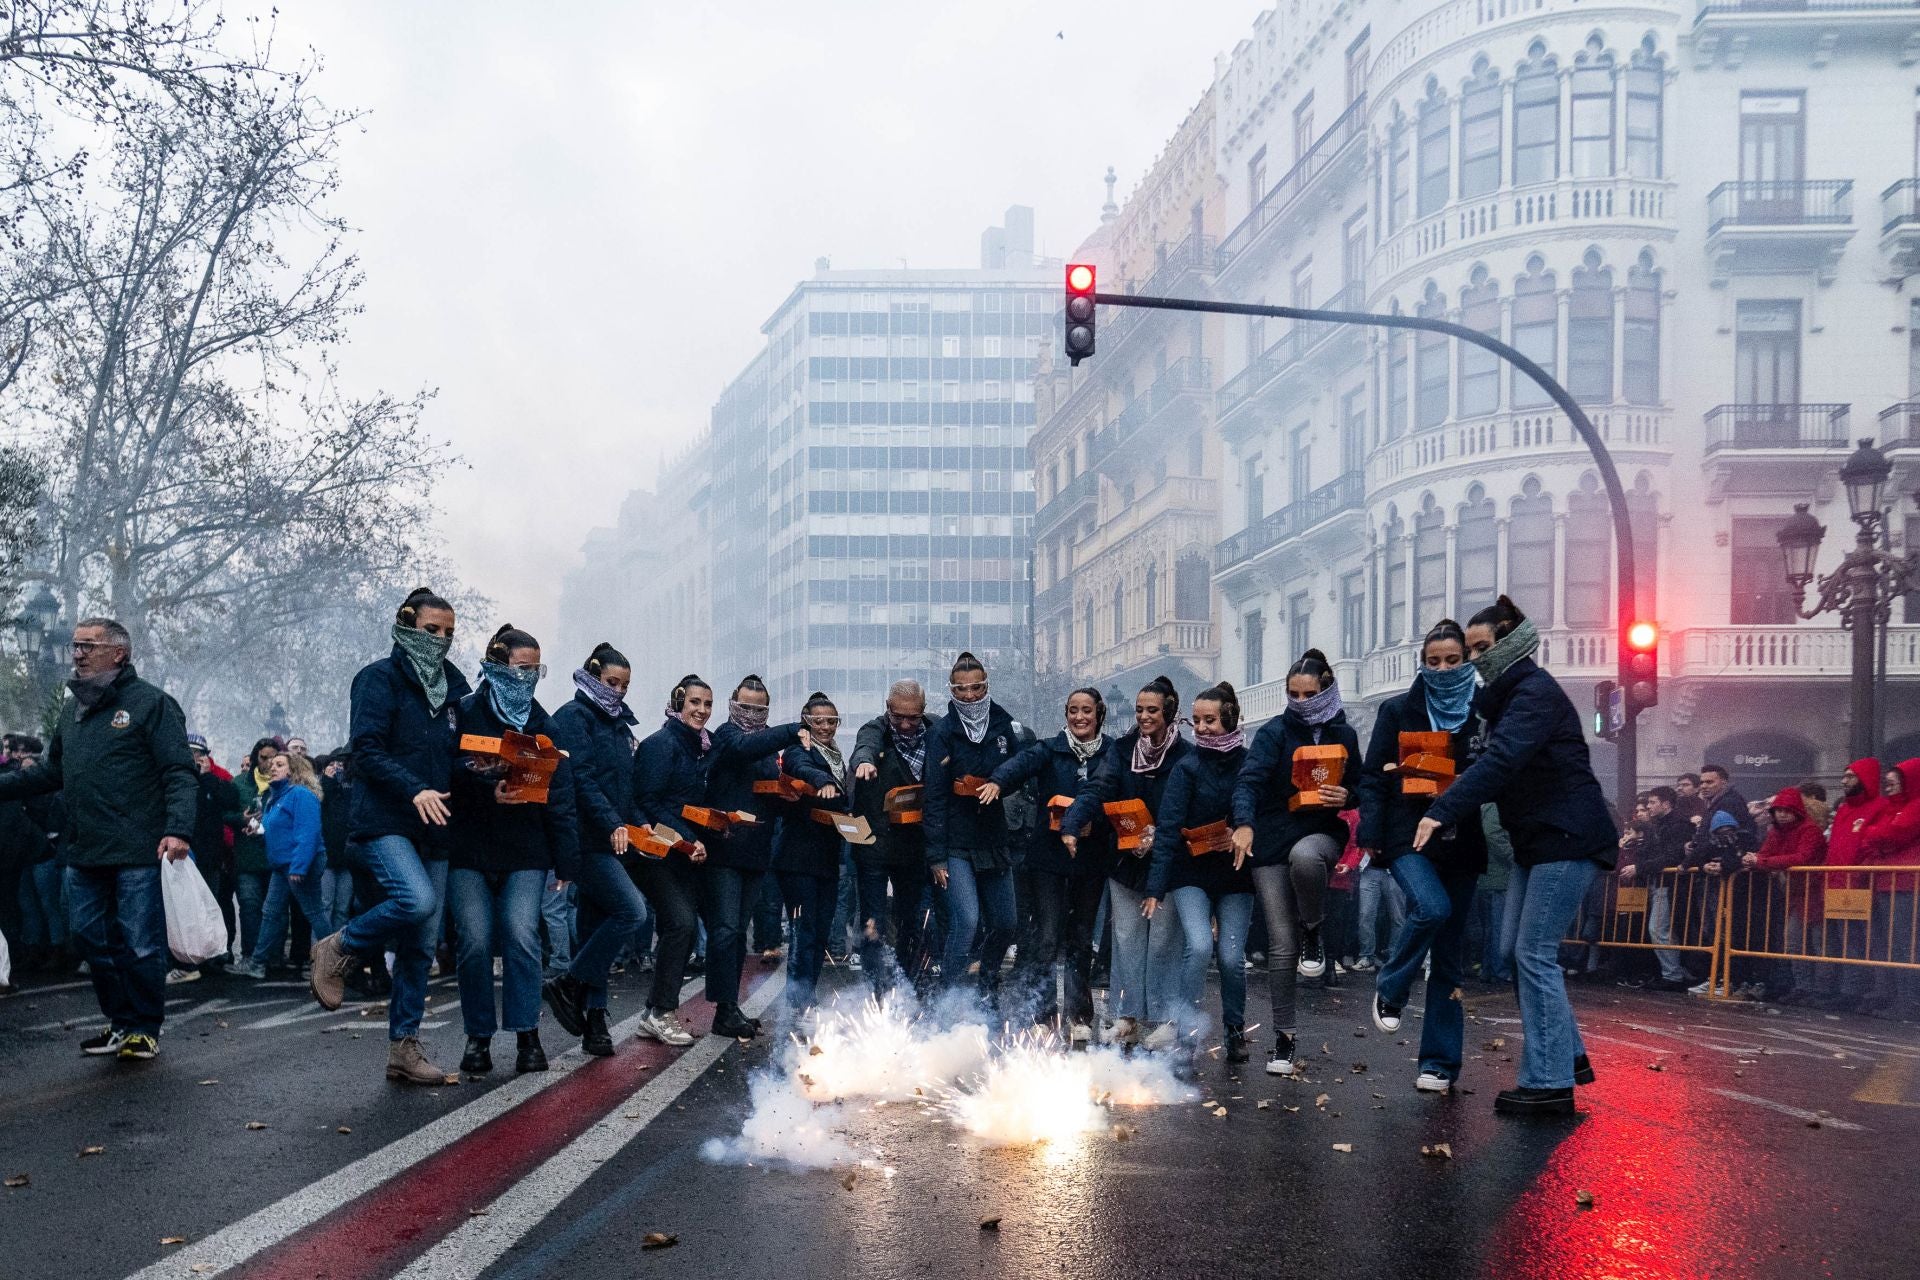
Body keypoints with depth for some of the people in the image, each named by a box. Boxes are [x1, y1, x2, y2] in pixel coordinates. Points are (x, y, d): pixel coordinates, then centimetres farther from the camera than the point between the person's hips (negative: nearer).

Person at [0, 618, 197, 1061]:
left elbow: (180, 773, -10)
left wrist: (178, 829, -22)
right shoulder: (71, 710, 17)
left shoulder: (150, 703, -4)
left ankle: (145, 1029, 12)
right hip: (83, 855, 7)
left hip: (135, 854, -7)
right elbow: (50, 774, 27)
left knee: (140, 945, -1)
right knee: (93, 942, 10)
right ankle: (120, 1021, 23)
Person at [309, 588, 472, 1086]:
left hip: (433, 828, 6)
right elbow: (366, 750, -13)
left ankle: (404, 1047, 13)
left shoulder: (454, 687, 16)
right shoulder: (380, 679, -3)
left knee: (422, 944, 5)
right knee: (416, 899, -30)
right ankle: (340, 949, -2)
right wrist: (414, 790, -25)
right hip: (383, 823, -6)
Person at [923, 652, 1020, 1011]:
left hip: (994, 843, 5)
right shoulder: (942, 732, -5)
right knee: (966, 920, -17)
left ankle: (987, 988, 33)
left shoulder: (1004, 725, 7)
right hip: (957, 846, -5)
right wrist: (936, 856, -12)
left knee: (1005, 923, 10)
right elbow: (934, 796, -8)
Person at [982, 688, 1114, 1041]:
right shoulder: (1050, 750, 0)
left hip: (1092, 857, 2)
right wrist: (998, 781, -40)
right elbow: (1023, 763, -19)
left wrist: (1091, 819, -14)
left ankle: (1079, 1018, 18)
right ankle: (1040, 1014, -3)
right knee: (1047, 936, -9)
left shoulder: (1112, 755, 6)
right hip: (1049, 856, -2)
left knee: (1081, 938, 9)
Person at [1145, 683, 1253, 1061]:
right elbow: (1168, 828, -10)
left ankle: (1235, 1030, 20)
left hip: (1236, 874, 1)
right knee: (1199, 945, -20)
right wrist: (1155, 887, -15)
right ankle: (1186, 1027, -12)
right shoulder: (1187, 766, -5)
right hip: (1190, 873, -1)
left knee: (1231, 956, -1)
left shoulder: (1250, 764, 0)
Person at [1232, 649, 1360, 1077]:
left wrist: (1346, 796, -7)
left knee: (1304, 856, -39)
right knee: (1281, 947, -2)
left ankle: (1313, 934, -11)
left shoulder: (1344, 735, 7)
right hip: (1272, 844, 0)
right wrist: (1244, 823, -35)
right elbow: (1250, 780, -17)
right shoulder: (1275, 732, -3)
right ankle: (1284, 1040, 10)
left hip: (1322, 831, 1)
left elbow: (1360, 789, 18)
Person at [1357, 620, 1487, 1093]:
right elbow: (1372, 776, 2)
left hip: (1461, 841, 2)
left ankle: (1440, 1062, 12)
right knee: (1432, 907, -28)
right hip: (1408, 835, -2)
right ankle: (1390, 992, -2)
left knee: (1450, 953, 4)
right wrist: (1371, 835, -9)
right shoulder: (1398, 711, 5)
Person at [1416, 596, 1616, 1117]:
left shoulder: (1535, 693, -17)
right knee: (1514, 951, 10)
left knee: (1534, 955, -10)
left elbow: (1499, 762, -30)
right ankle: (1567, 1056, 20)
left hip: (1566, 839, -10)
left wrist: (1441, 813, -36)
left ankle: (1549, 1083, -4)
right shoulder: (1501, 697, 15)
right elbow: (1494, 765, 12)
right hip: (1535, 841, 10)